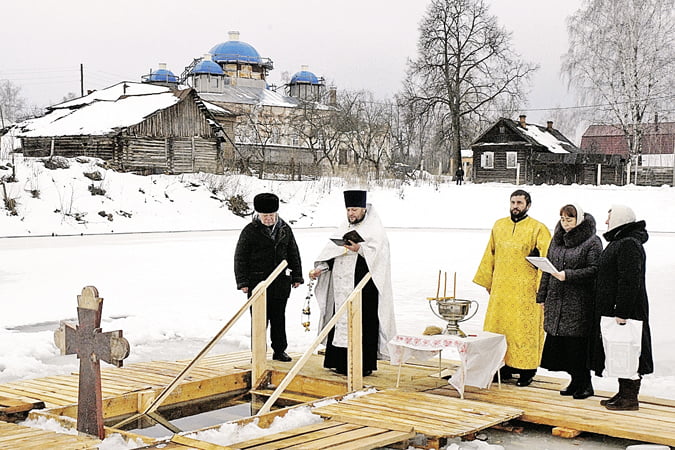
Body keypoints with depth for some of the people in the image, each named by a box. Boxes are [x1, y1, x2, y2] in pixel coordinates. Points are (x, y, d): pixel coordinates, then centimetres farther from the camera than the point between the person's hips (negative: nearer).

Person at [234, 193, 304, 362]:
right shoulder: (250, 231, -4)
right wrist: (242, 282, -6)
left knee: (279, 318, 11)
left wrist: (296, 277, 14)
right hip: (257, 282, -4)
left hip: (280, 283, 4)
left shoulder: (285, 229, 8)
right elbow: (240, 258, -3)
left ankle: (279, 350, 22)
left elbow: (293, 254, 17)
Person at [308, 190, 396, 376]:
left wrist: (359, 249, -31)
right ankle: (341, 363, 15)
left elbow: (377, 253, -16)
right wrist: (320, 268, 1)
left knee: (362, 324, -7)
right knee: (341, 322, 8)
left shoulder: (375, 229, -1)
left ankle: (364, 365, -1)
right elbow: (331, 251, 14)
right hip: (342, 287, 7)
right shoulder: (345, 228, 18)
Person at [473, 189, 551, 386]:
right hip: (500, 288, 5)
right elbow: (490, 255, 18)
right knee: (499, 326, 7)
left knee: (524, 328, -2)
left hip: (525, 290, -5)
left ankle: (526, 371, 7)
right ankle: (506, 366, 17)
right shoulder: (499, 226, 12)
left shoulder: (538, 229, -4)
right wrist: (487, 281, 16)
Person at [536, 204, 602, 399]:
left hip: (579, 303, -6)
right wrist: (542, 296, 13)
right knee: (557, 343, 5)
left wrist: (568, 275, -20)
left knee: (577, 344, -6)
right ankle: (576, 380, 18)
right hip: (556, 300, 6)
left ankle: (585, 384, 8)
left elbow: (594, 270, -12)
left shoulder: (592, 242, -4)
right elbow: (547, 268, 16)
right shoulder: (557, 240, 14)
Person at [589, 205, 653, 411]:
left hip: (626, 309, -11)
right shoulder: (620, 242, 17)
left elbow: (630, 282, -24)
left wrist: (621, 313, -25)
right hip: (614, 309, 11)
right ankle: (624, 394, 22)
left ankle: (630, 398, 1)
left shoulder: (629, 245, -18)